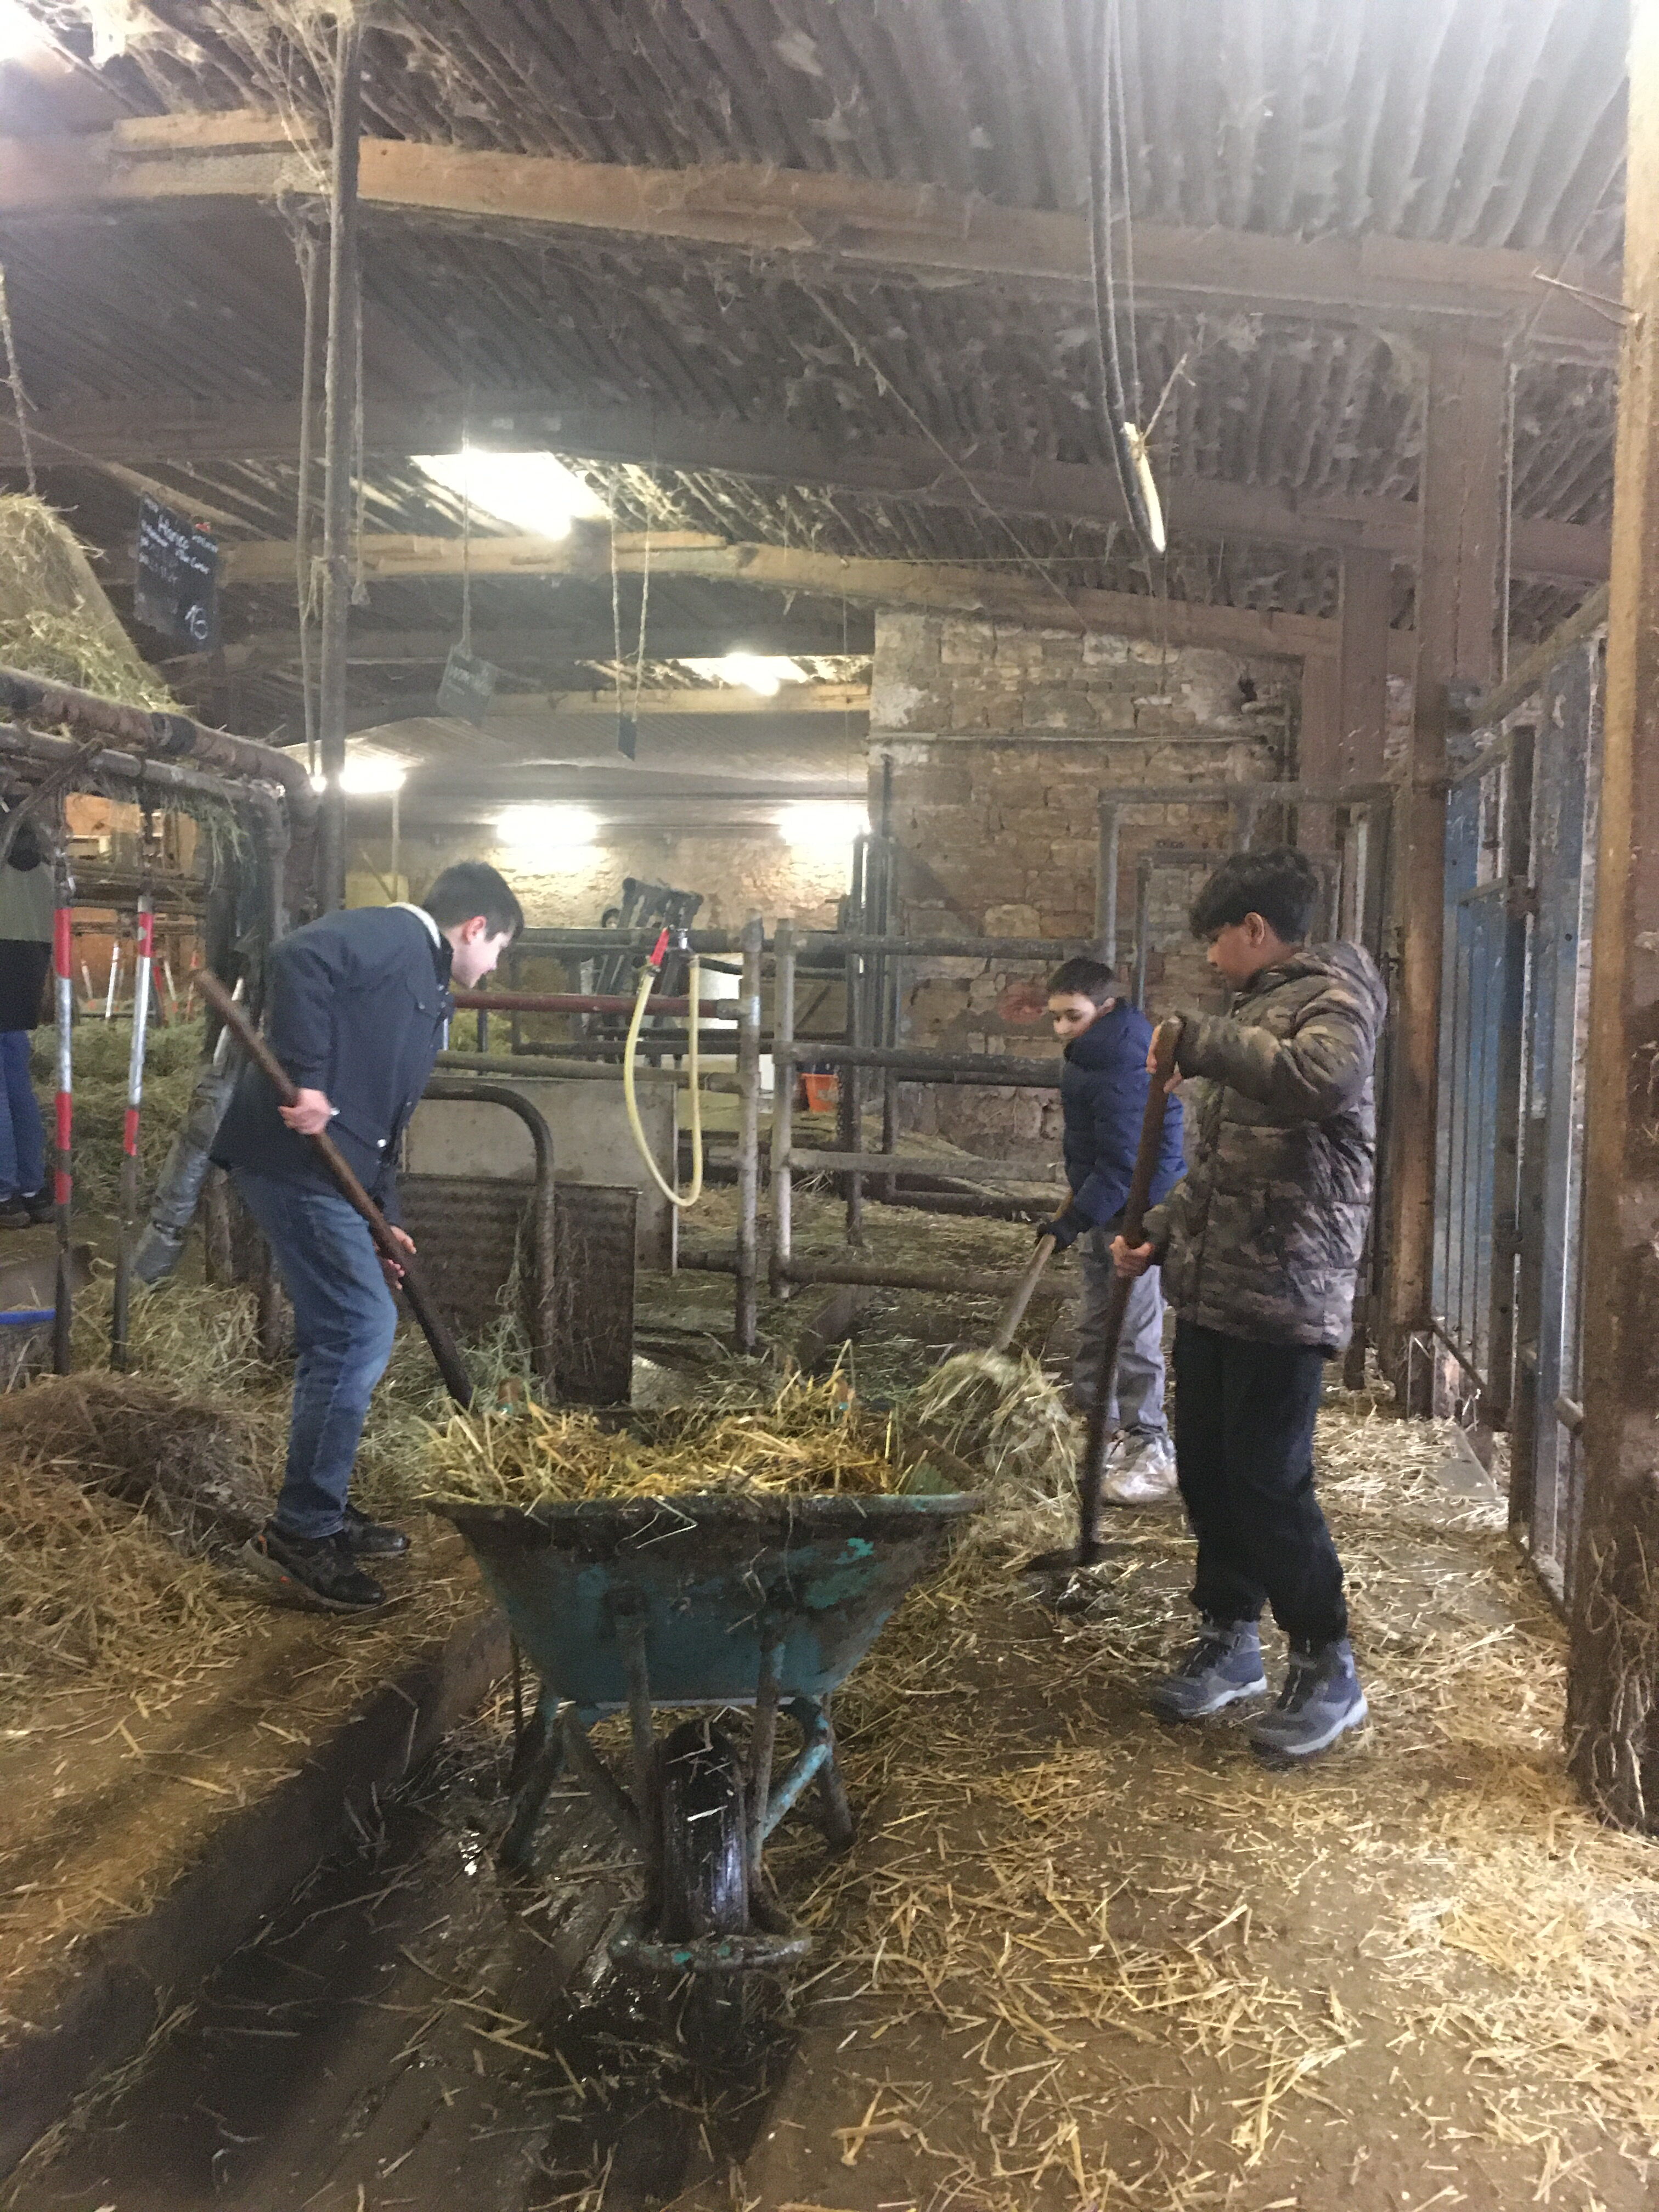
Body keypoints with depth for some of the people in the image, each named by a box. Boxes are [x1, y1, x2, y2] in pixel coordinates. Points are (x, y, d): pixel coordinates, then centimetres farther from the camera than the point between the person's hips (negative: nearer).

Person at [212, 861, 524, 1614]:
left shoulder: (427, 994, 24)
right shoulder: (392, 936, -5)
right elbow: (297, 958, -25)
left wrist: (382, 1219, 22)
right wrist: (307, 1079, -28)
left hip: (327, 1168, 11)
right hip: (294, 1156, -11)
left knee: (340, 1338, 15)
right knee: (361, 1330, -9)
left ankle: (322, 1514, 27)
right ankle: (298, 1535, 0)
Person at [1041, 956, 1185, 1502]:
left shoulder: (1122, 1066, -24)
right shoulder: (1093, 1052, 9)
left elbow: (1123, 1160, -26)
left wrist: (1076, 1219, -24)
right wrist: (1079, 1206, 24)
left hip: (1137, 1211, -11)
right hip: (1106, 1207, 11)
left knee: (1136, 1332, -6)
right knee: (1094, 1324, 18)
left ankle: (1151, 1451, 1)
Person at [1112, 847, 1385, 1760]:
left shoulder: (1331, 997, -8)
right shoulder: (1255, 1012, 19)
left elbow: (1320, 1079, -34)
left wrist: (1201, 1040, -26)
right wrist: (1158, 1232, 15)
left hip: (1285, 1296, -9)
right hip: (1210, 1288, 9)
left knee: (1270, 1482, -5)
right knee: (1206, 1471, 13)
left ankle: (1327, 1668, 11)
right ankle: (1229, 1641, 29)